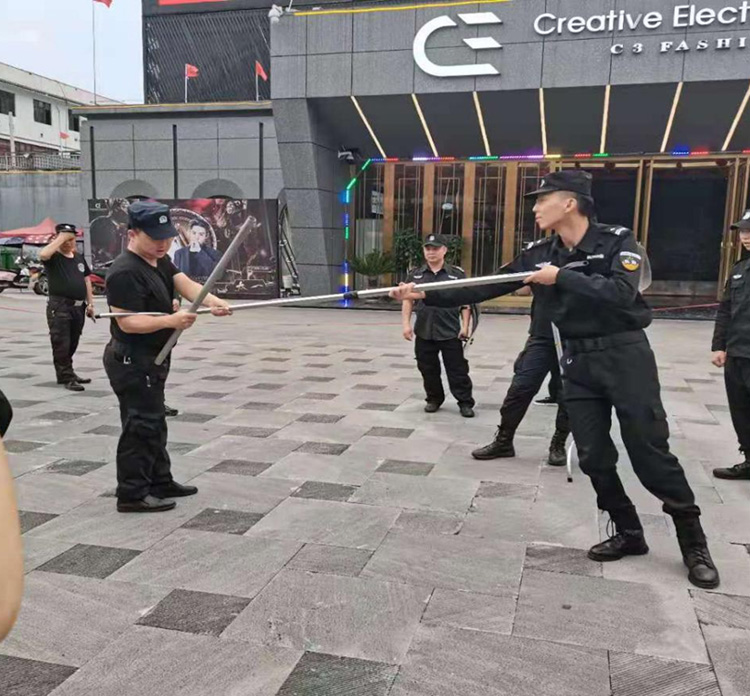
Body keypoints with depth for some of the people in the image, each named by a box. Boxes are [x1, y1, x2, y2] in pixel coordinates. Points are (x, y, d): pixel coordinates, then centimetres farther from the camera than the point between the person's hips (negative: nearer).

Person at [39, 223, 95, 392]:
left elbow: (86, 280, 19)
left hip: (78, 307, 6)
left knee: (72, 344, 14)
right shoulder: (54, 258, -3)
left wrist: (90, 303, 12)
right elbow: (43, 254, -27)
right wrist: (60, 238, -17)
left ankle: (66, 373, 26)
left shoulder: (79, 258, 15)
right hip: (59, 307, -6)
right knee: (61, 344, -5)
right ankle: (67, 378, -3)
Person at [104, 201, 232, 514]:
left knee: (154, 422, 19)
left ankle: (160, 482, 32)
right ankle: (132, 494, 8)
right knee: (140, 426, -3)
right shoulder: (125, 272, -21)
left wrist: (212, 301, -26)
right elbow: (127, 323, -26)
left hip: (151, 359, 10)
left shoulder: (161, 260, 9)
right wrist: (170, 321, -37)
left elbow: (186, 284, -7)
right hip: (132, 361, -10)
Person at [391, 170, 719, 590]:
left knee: (651, 453, -2)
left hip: (626, 356, -5)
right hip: (578, 363, 5)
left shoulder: (617, 241, -9)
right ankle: (629, 533, 25)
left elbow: (622, 292, -26)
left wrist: (563, 278, -21)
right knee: (595, 457, 6)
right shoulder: (539, 255, 4)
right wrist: (425, 294, -7)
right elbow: (483, 288, 0)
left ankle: (693, 542, 16)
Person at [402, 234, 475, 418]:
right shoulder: (416, 274, 6)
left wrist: (465, 326, -3)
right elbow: (408, 300, 10)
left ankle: (465, 402, 12)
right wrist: (406, 324, 1)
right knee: (428, 369, 12)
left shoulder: (457, 274, 0)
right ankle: (434, 399, 29)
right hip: (424, 332, 3)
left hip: (450, 332, -2)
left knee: (457, 369, 2)